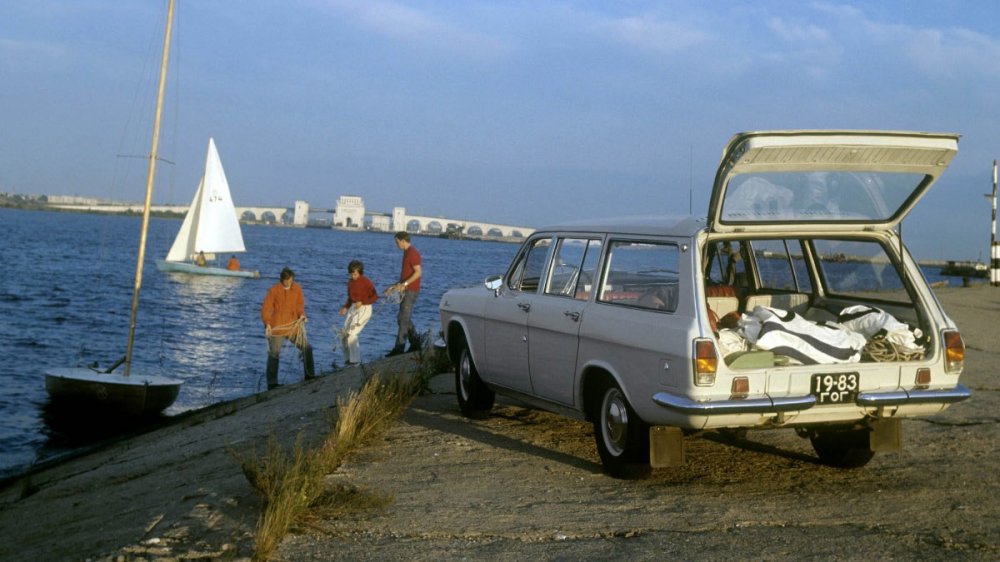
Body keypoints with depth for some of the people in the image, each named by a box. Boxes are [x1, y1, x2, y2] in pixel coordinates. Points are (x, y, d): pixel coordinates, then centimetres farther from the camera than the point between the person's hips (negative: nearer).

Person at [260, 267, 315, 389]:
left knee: (307, 348, 3)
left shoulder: (297, 288, 2)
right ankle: (272, 383, 7)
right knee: (274, 354, 1)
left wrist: (302, 315, -10)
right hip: (277, 328, -4)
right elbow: (266, 309, -10)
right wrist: (267, 324, -22)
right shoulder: (274, 290, -11)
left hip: (293, 326, 4)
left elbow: (300, 304, 11)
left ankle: (310, 376, 18)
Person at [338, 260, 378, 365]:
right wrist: (345, 307, 2)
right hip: (353, 308, 8)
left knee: (351, 334, -14)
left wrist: (362, 302, -20)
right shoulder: (351, 282, 6)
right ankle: (350, 356, 16)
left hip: (364, 309, -7)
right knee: (344, 334, 2)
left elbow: (375, 297, -11)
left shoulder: (367, 282, -14)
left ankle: (355, 359, -4)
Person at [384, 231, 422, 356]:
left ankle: (399, 348, -8)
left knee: (403, 319, -9)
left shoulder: (413, 253, -14)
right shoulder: (407, 253, 18)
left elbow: (418, 272, -21)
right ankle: (416, 344, 18)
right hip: (406, 291, 10)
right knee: (404, 319, 13)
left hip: (411, 291, -10)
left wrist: (404, 284, -26)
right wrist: (394, 286, 20)